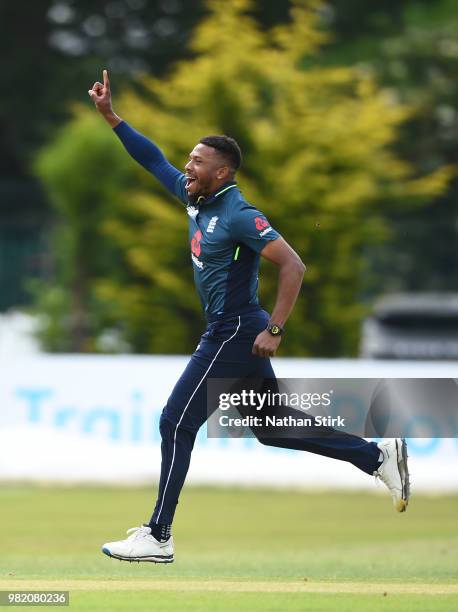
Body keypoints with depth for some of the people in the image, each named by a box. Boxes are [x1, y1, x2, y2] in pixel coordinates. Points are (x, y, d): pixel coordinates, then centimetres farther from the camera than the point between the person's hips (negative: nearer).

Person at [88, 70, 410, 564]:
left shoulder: (239, 216, -19)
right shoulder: (196, 198, 7)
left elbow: (293, 266, -24)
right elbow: (154, 159, 16)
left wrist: (274, 331, -25)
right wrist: (110, 116, 9)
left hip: (235, 334, -10)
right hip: (230, 334, 10)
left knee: (176, 424, -7)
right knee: (273, 427, 16)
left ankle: (158, 538, -3)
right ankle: (378, 456, 18)